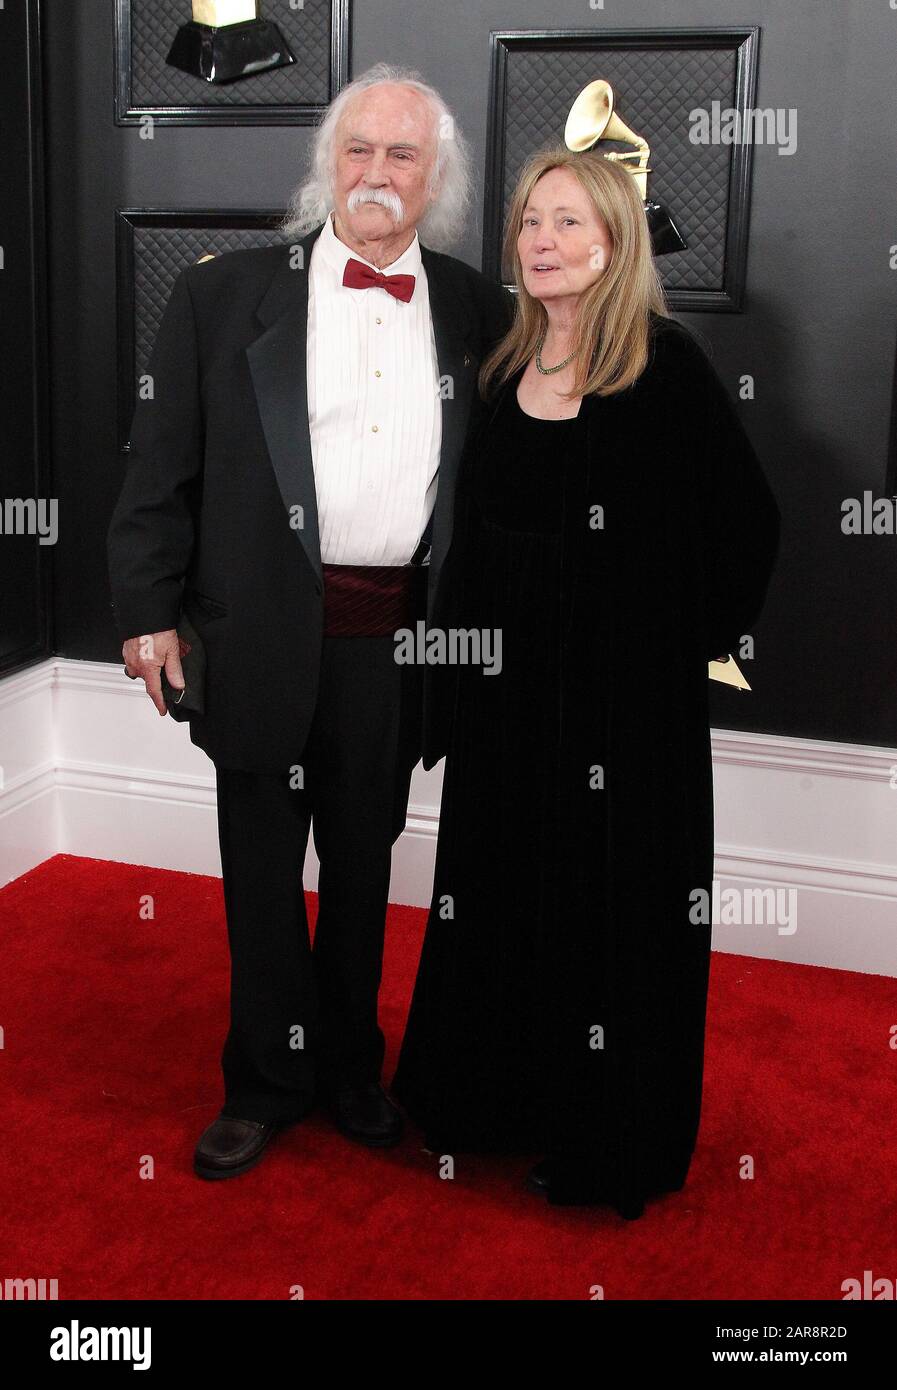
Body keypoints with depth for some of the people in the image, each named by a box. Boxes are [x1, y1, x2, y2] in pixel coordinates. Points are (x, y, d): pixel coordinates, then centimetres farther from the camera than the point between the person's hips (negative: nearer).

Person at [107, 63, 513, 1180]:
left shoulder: (475, 310, 6)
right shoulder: (225, 293, 0)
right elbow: (163, 465, 0)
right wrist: (148, 610, -4)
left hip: (396, 644, 2)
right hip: (264, 636, -2)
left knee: (363, 868, 16)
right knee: (263, 871, 10)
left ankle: (348, 1065, 36)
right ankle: (266, 1080, 29)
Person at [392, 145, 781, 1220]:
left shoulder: (665, 365, -11)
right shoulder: (507, 366, 8)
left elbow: (748, 518, -11)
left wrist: (704, 638, -10)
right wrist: (470, 640, 8)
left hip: (625, 696, -6)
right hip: (506, 683, 7)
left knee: (613, 901, 5)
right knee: (503, 883, 16)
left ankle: (612, 1141, 23)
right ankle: (501, 1097, 37)